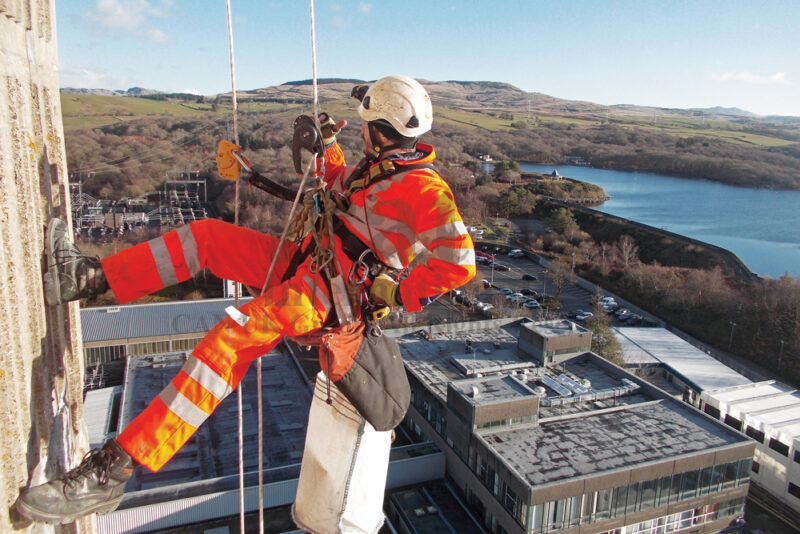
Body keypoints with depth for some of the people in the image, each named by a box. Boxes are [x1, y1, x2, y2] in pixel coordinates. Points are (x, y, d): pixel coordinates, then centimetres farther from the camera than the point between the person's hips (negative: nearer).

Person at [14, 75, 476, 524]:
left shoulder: (423, 187, -14)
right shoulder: (378, 165, 15)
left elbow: (459, 262, -26)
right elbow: (339, 185, 37)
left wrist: (398, 298, -21)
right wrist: (327, 146, 24)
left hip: (336, 291, -10)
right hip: (308, 261, 10)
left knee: (235, 335, -32)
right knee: (207, 235, 4)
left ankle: (109, 473, -32)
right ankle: (88, 277, 8)